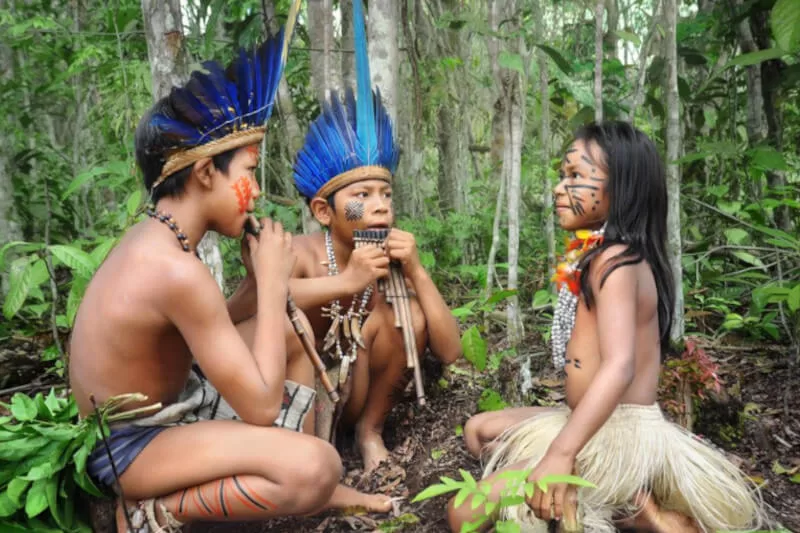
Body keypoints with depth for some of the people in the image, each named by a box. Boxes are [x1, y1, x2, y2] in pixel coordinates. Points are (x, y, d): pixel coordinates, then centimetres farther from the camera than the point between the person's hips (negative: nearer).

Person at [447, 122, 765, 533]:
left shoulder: (614, 260, -18)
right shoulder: (604, 255, 9)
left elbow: (619, 366, -30)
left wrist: (560, 453, -34)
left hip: (618, 435, -10)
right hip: (600, 427, 10)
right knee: (481, 430, 24)